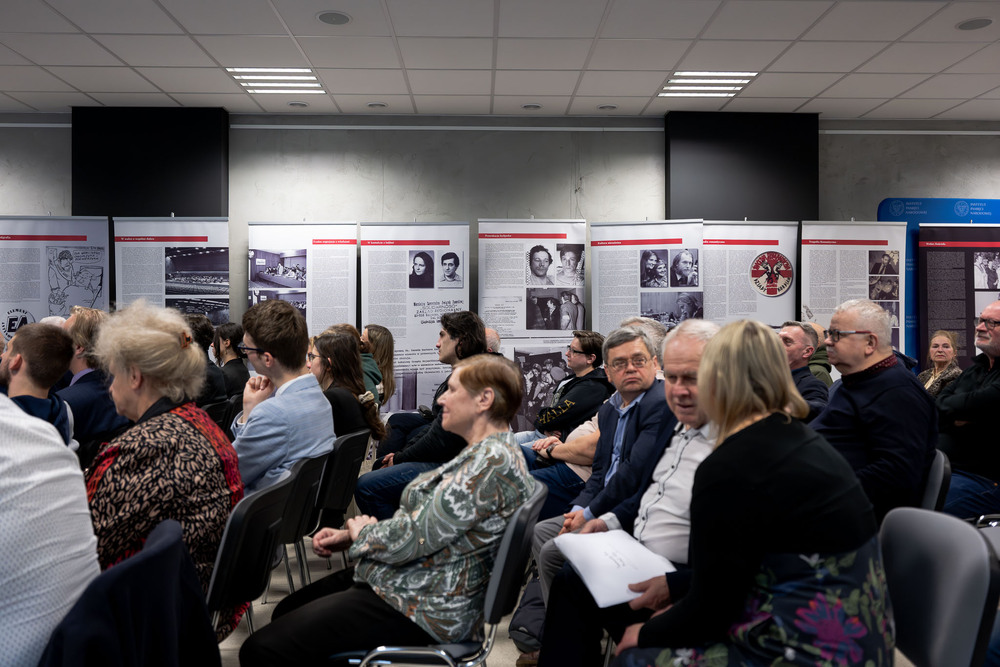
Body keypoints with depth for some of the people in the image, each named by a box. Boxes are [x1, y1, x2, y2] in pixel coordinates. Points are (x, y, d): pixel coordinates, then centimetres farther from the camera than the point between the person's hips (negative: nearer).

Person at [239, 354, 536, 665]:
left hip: (423, 608, -11)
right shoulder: (483, 453, 10)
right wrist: (349, 536, 6)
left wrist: (363, 532, -4)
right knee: (286, 612, 21)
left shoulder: (492, 461, -24)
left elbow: (413, 539, -25)